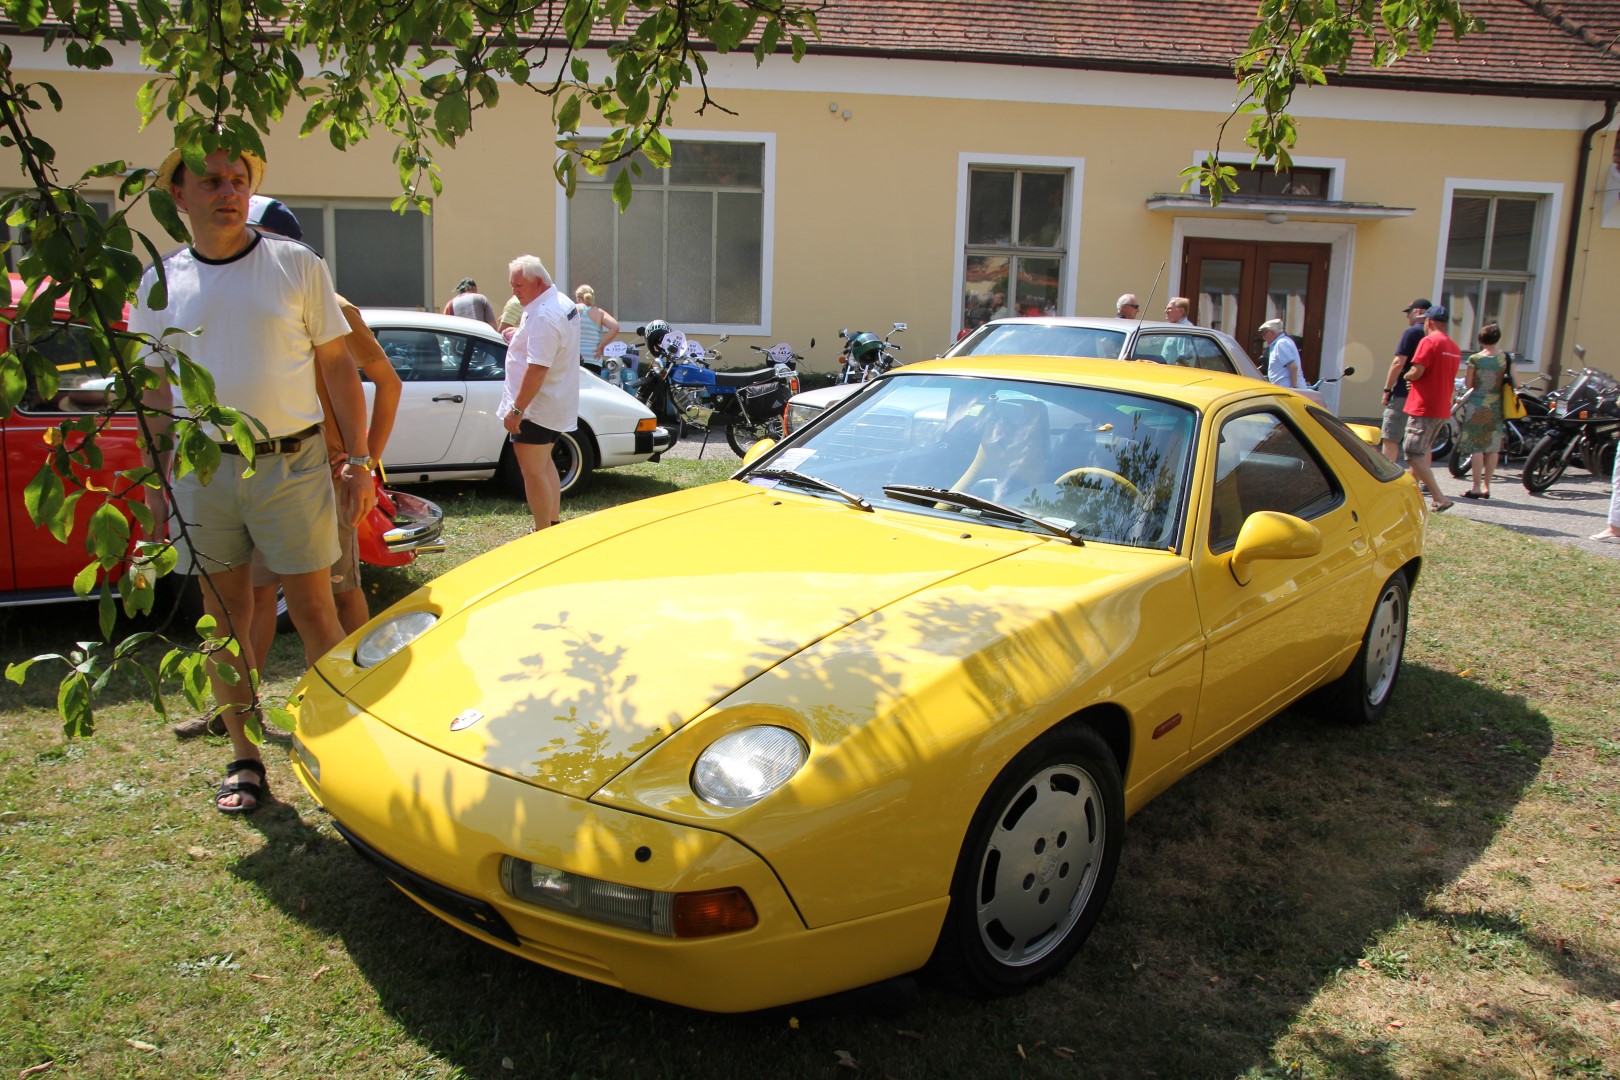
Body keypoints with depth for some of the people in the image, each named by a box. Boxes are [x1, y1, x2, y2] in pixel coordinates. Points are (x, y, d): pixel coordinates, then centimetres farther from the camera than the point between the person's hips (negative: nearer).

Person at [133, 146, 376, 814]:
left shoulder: (296, 266, 2)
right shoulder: (158, 284, 9)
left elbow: (338, 365, 3)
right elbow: (155, 392, 14)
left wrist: (358, 459, -3)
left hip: (291, 463, -2)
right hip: (202, 469, 3)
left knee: (315, 612, 0)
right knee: (227, 620, 8)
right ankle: (244, 758, 20)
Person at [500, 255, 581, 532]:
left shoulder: (543, 316, -25)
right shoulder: (564, 303, 8)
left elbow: (537, 368, -29)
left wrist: (516, 409, -27)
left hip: (535, 407, -11)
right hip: (557, 404, 11)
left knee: (533, 472, -4)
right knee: (544, 464, 22)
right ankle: (555, 523, 30)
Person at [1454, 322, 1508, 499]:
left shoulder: (1475, 359, -9)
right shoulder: (1505, 359, 0)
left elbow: (1467, 384, -4)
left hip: (1477, 406, -3)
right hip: (1496, 407, 3)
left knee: (1476, 447, 0)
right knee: (1492, 448, 9)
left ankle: (1476, 488, -1)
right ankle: (1486, 486, 13)